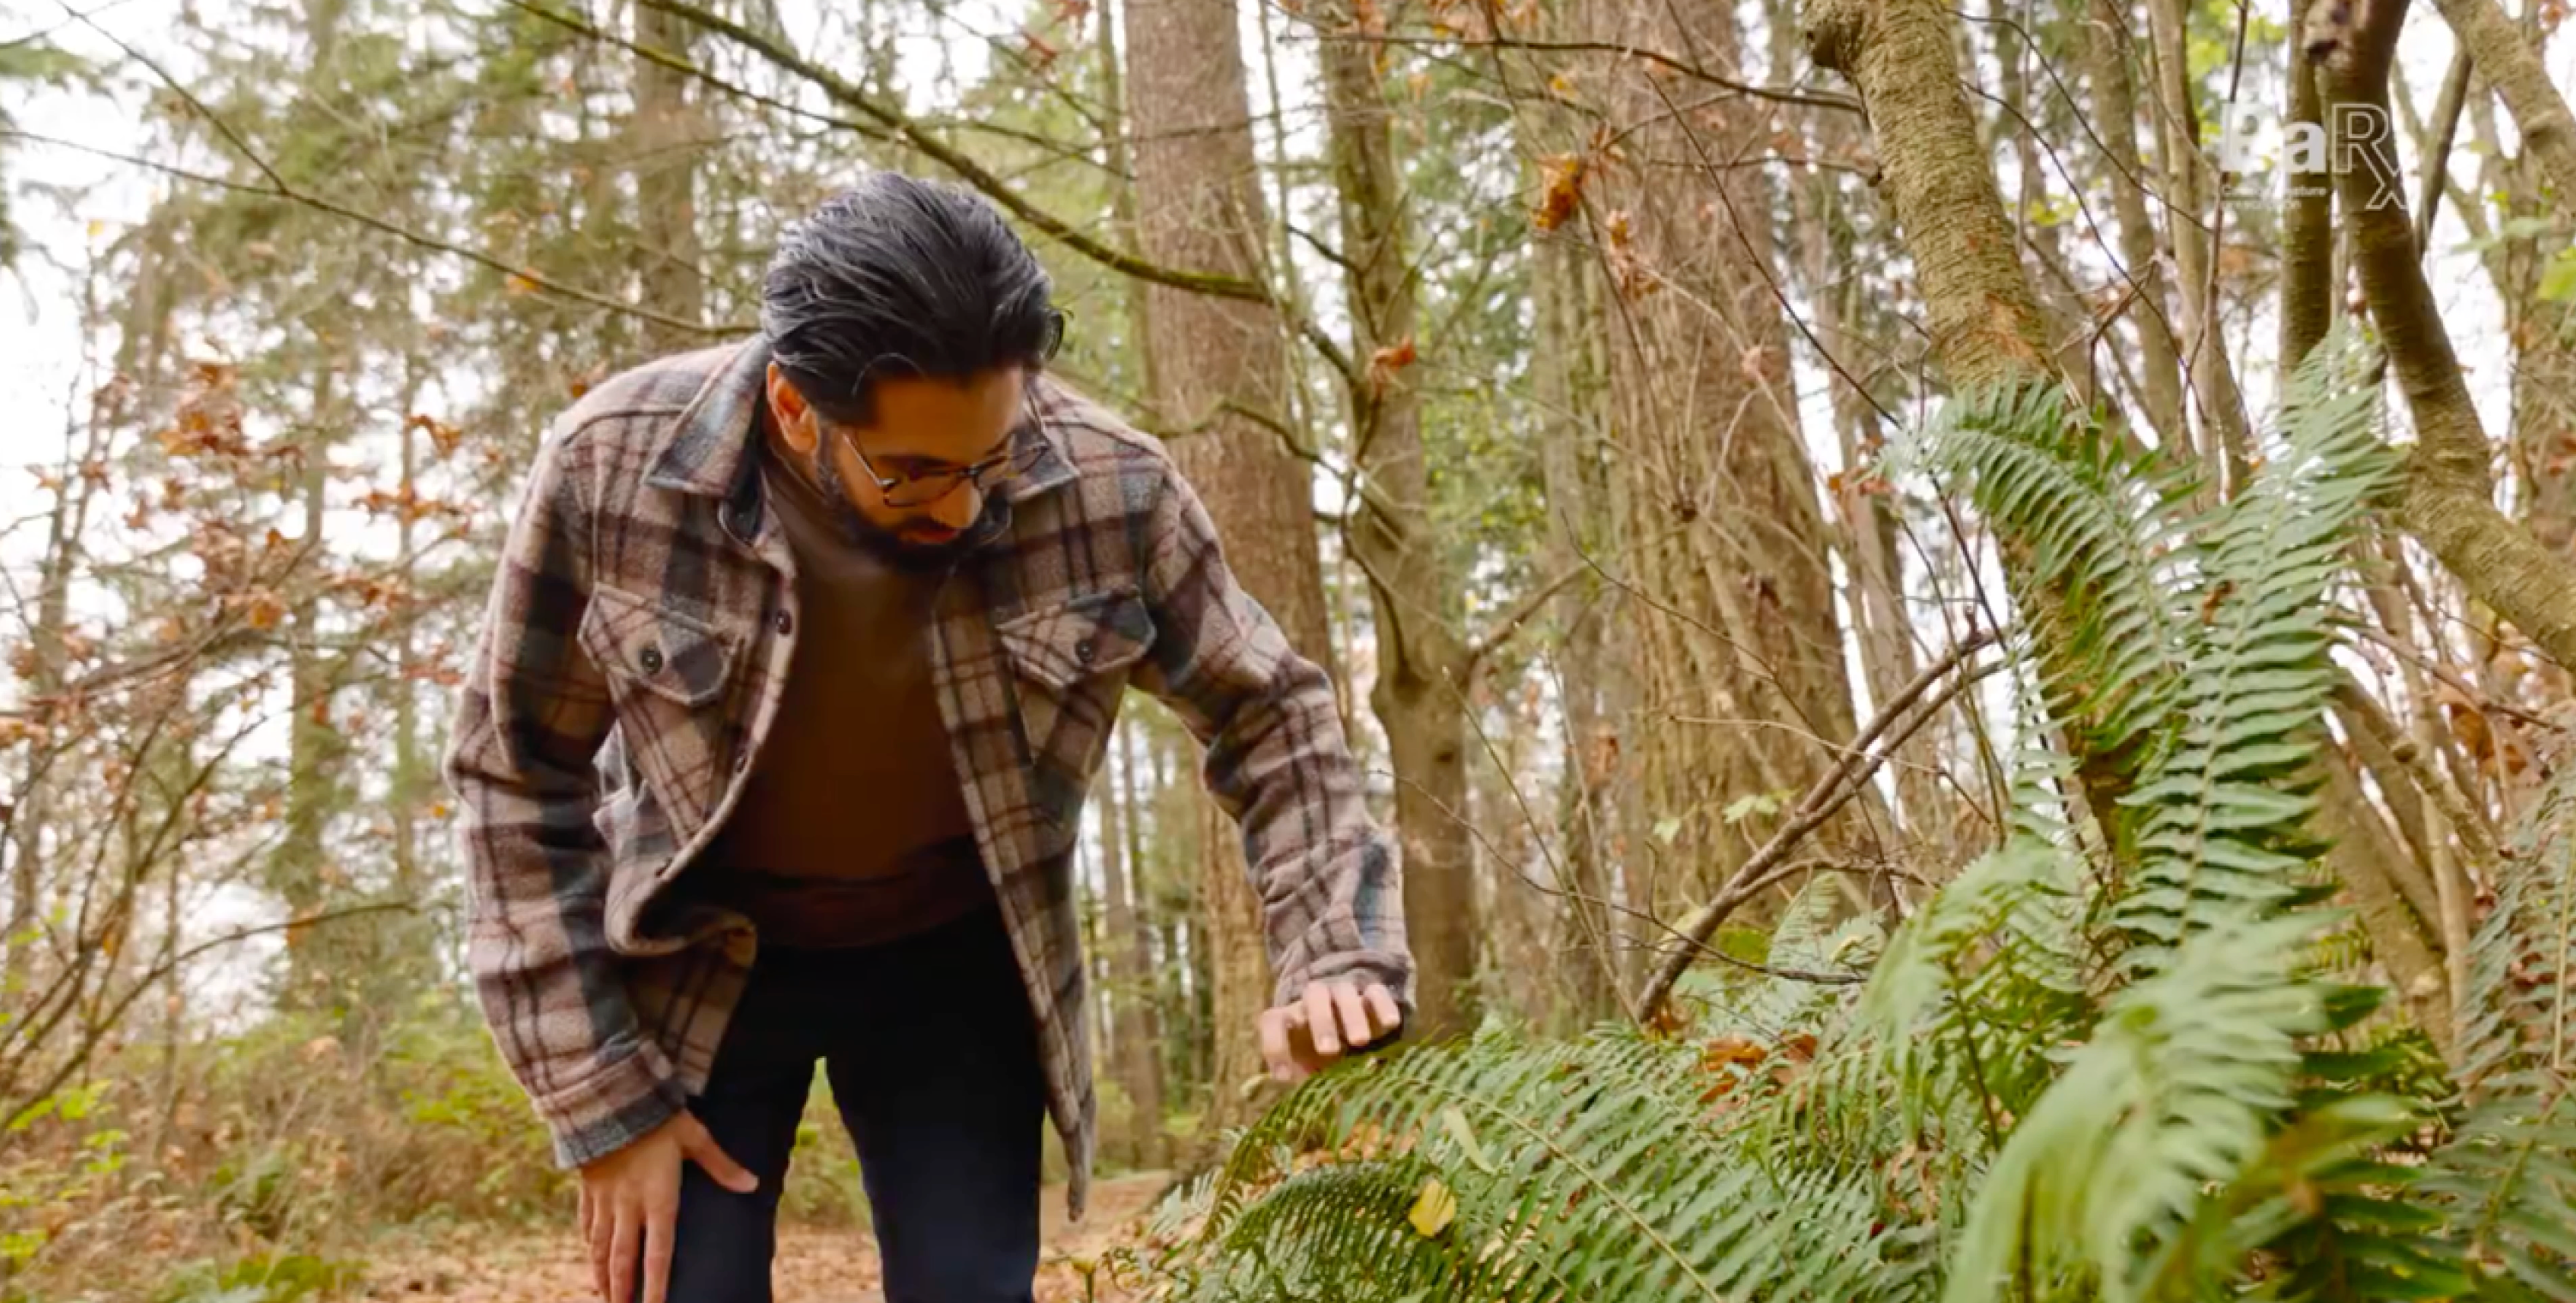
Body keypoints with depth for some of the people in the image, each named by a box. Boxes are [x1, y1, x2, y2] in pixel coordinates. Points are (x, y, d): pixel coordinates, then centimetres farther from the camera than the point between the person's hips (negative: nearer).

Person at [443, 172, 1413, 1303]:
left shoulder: (1107, 486, -22)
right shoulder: (611, 466, -23)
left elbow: (1268, 714, -6)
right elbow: (518, 776, -10)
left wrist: (1335, 956, -20)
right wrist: (600, 1097, -10)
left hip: (953, 962, 1)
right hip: (694, 962, 0)